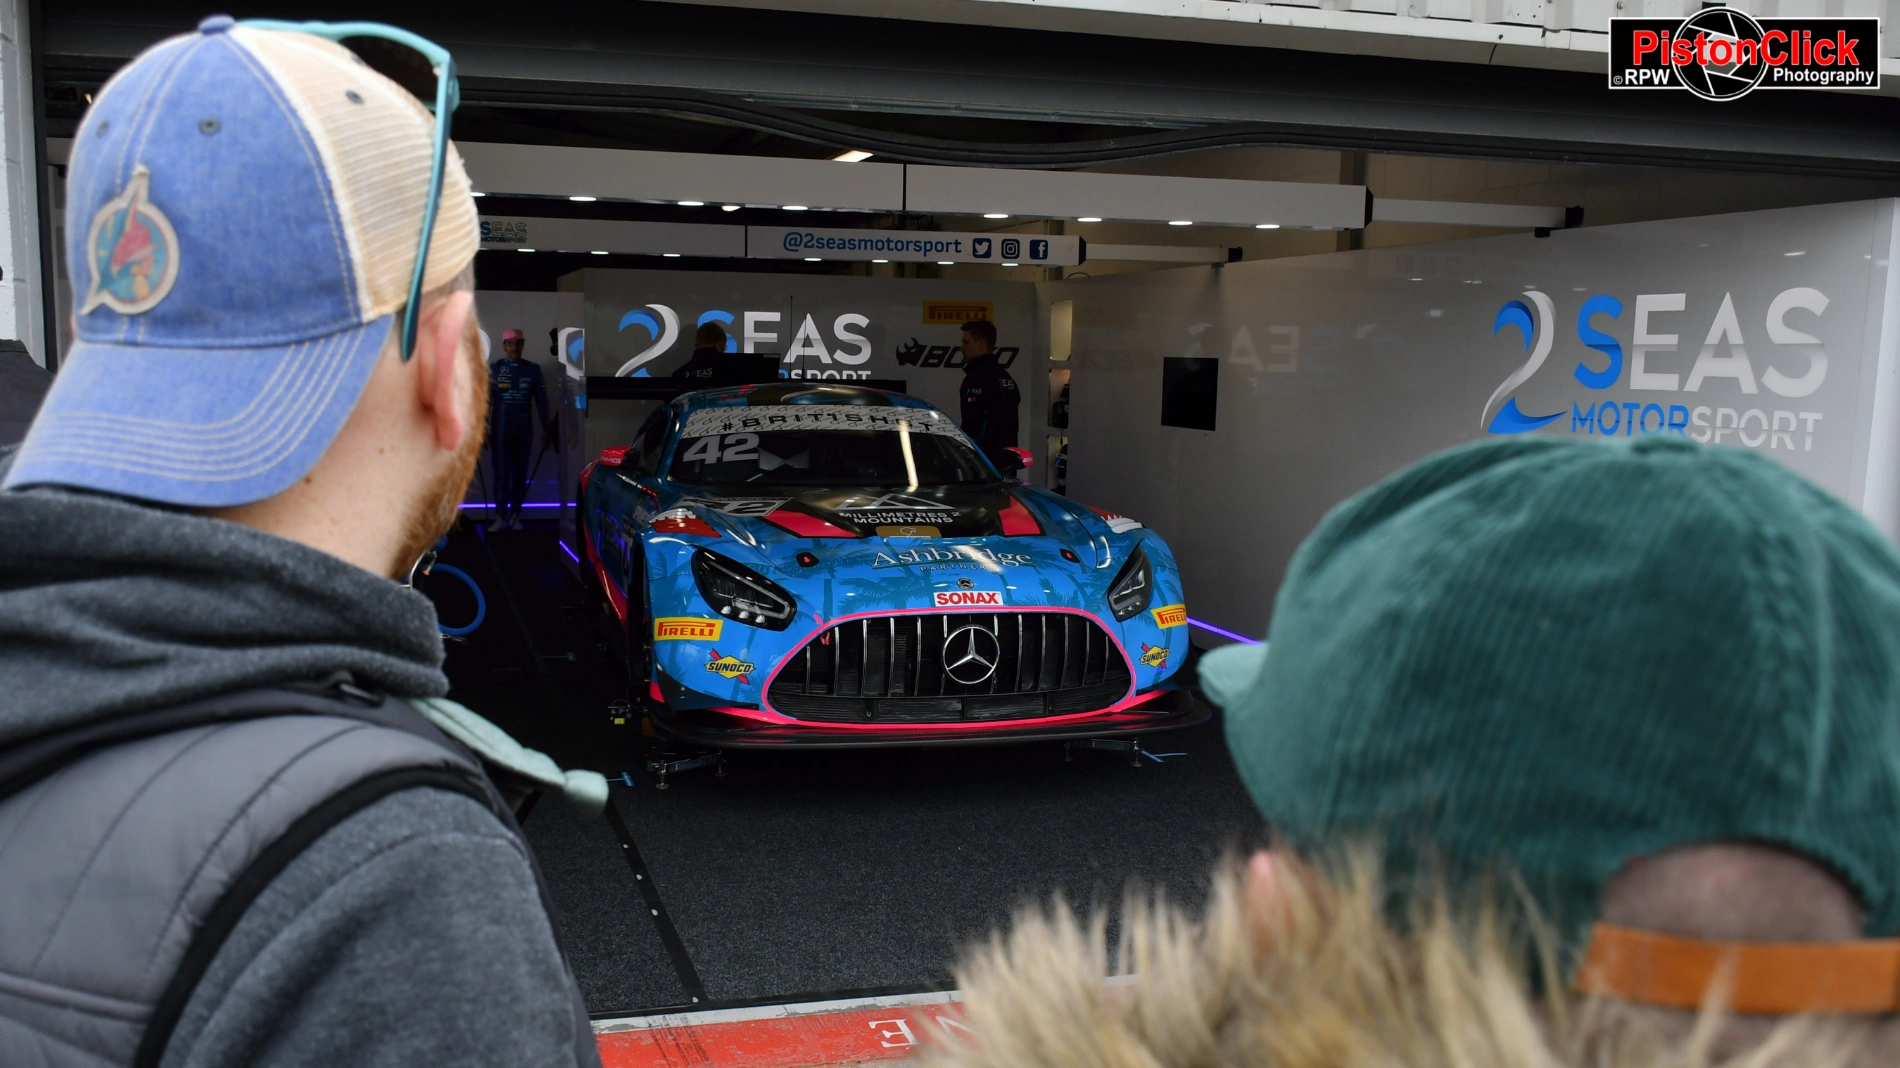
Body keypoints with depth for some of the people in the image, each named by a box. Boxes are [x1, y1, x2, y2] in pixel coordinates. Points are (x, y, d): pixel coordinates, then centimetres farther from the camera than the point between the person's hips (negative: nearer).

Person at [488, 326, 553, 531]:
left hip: (524, 429, 1)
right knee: (501, 473, -1)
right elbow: (486, 399, -1)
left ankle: (515, 514, 13)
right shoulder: (494, 368, 0)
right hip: (500, 429, -1)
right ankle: (501, 515, 3)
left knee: (520, 473, 5)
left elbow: (541, 400, 6)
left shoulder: (533, 369, 4)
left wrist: (546, 428, 4)